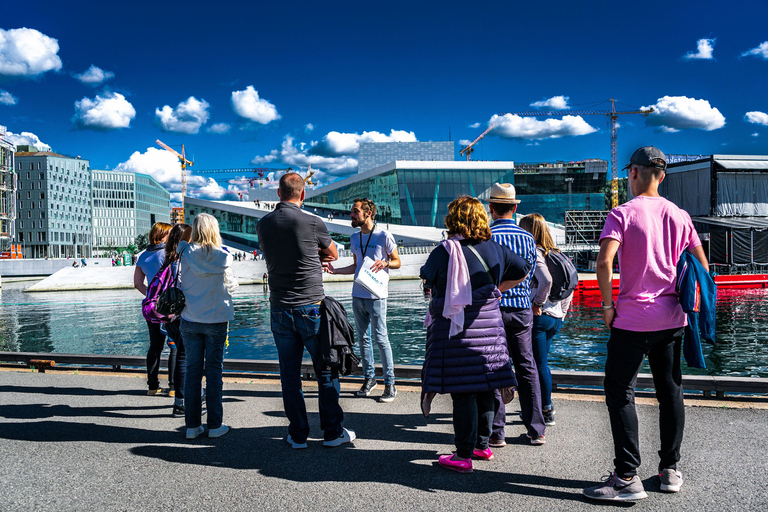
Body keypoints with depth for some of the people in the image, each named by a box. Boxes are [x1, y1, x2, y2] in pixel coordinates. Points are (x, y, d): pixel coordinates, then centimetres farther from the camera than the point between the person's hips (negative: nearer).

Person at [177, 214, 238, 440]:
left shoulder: (186, 254, -6)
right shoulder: (223, 257, -7)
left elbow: (180, 284, -2)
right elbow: (231, 287, 4)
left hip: (190, 321, 1)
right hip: (216, 320, -1)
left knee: (192, 370, 8)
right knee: (214, 370, 6)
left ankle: (192, 425, 13)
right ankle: (214, 425, 11)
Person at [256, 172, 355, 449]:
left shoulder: (263, 225, 4)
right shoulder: (312, 223, -10)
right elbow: (333, 254, 8)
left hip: (279, 309, 4)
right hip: (311, 307, -4)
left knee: (289, 374, 10)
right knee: (326, 371, 9)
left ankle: (298, 434, 17)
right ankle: (332, 432, 16)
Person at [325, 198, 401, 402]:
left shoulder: (384, 236, -6)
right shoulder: (354, 238, 13)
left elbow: (397, 261, 2)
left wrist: (384, 263, -18)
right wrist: (335, 270, 9)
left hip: (376, 296, -6)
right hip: (357, 295, 6)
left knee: (380, 338, -4)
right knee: (363, 338, 11)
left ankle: (390, 384, 4)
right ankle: (369, 377, 24)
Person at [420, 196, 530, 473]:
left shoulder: (443, 251, -12)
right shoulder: (494, 249, 3)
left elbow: (427, 279, 1)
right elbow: (523, 271, 14)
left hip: (454, 329, -5)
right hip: (489, 325, 5)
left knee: (462, 392, 0)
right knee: (484, 389, 16)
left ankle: (463, 456, 7)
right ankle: (482, 445, 30)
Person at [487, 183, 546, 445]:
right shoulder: (528, 237, 4)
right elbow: (531, 274, 11)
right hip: (522, 308, 4)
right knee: (527, 367, 11)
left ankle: (496, 432, 9)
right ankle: (536, 430, 16)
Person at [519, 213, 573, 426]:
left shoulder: (534, 253, -12)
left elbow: (546, 281, -29)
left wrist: (537, 304, -16)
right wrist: (562, 311, 17)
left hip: (539, 317, -9)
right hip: (556, 318, 9)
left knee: (540, 365, 0)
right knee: (540, 362, 19)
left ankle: (547, 412, 8)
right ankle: (544, 405, 29)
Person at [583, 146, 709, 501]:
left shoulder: (622, 214, -9)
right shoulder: (679, 216, 8)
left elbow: (604, 263, -22)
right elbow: (702, 266, 10)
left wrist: (607, 305, -11)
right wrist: (688, 303, 18)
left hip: (632, 320, -6)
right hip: (672, 319, 6)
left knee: (620, 394, 1)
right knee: (670, 392, 15)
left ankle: (627, 478, 0)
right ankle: (670, 470, 25)